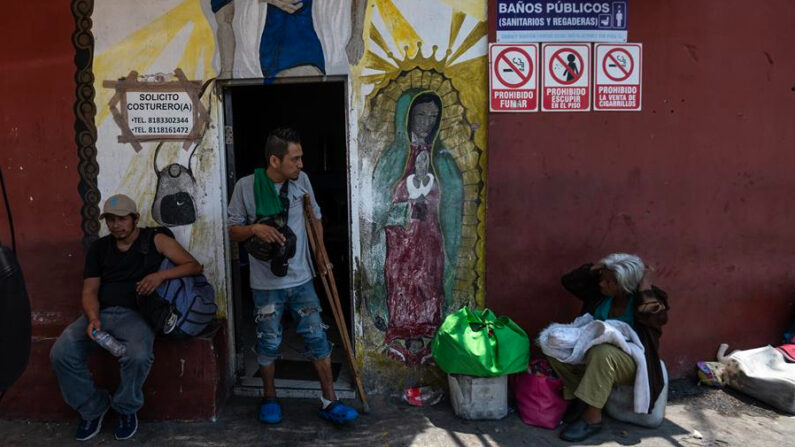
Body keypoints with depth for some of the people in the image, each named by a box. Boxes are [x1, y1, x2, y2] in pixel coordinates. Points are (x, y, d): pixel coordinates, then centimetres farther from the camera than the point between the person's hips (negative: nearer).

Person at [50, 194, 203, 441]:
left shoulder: (155, 239, 4)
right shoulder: (98, 248, 16)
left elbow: (194, 266, -1)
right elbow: (89, 291, 10)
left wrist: (160, 275, -18)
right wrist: (93, 318, -11)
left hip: (134, 313, -4)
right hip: (100, 313, 4)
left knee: (138, 355, -34)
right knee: (60, 354, -20)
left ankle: (126, 408, 0)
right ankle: (92, 409, 6)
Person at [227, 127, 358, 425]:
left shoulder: (302, 180, -1)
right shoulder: (246, 186, -10)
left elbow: (314, 217, 14)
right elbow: (233, 232, -3)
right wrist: (254, 228, -23)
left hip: (302, 279, 3)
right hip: (267, 284, -2)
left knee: (317, 338, 5)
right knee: (269, 344, 10)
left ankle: (329, 401, 17)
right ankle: (270, 399, 33)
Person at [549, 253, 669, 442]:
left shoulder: (650, 299, -13)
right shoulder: (601, 292, 1)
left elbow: (653, 316, -36)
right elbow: (569, 281, 2)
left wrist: (645, 284, -26)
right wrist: (595, 268, -7)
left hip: (631, 362, -5)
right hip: (594, 351, 6)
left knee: (602, 352, -39)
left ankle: (592, 418, -26)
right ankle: (579, 398, -10)